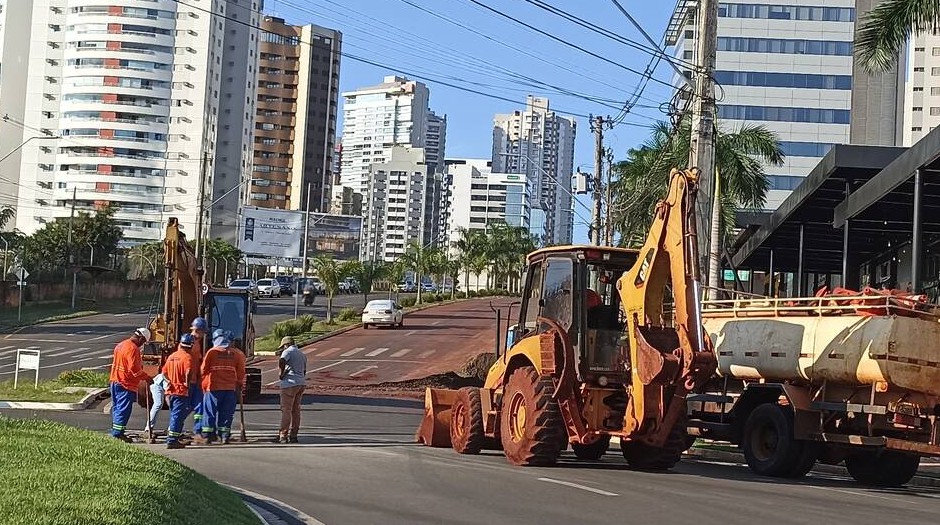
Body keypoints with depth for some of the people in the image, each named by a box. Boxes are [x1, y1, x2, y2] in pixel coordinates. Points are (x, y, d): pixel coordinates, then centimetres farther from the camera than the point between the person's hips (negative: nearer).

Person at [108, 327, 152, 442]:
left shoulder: (121, 345, 14)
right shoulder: (133, 349, -18)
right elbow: (134, 369, -22)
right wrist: (146, 378, -14)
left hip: (115, 381, 10)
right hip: (126, 384, -10)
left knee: (116, 407, 15)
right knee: (124, 409, -5)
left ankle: (115, 431, 22)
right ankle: (118, 433, -5)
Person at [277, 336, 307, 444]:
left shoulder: (288, 351, -5)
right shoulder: (302, 354, 21)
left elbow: (281, 362, -25)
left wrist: (282, 373, -10)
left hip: (290, 383, -8)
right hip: (302, 383, 8)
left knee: (286, 409, -5)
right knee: (296, 410, 12)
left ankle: (283, 436, -6)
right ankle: (293, 435, 14)